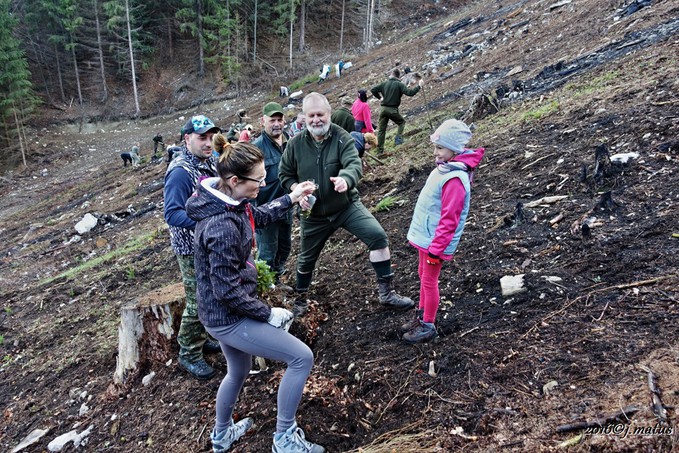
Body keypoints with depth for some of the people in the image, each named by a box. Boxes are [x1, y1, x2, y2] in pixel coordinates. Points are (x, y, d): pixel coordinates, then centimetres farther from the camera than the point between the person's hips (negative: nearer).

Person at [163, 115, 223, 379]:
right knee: (197, 302, 1)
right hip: (192, 248, -8)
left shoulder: (208, 162, 5)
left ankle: (200, 339, 39)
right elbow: (172, 214, -27)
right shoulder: (180, 171, -22)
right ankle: (189, 354, 19)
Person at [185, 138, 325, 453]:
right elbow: (228, 290, -27)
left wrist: (290, 199, 17)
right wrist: (268, 314, -16)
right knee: (302, 357, -2)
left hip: (221, 312, 10)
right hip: (229, 318, -10)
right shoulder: (222, 226, -32)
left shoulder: (227, 200, -3)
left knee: (238, 371, 30)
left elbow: (258, 216, 20)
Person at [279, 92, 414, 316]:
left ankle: (387, 292, -3)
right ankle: (300, 300, 42)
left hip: (347, 206, -1)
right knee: (306, 260, 14)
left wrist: (345, 179, -53)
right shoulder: (295, 144, -7)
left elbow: (355, 164, -30)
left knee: (378, 236, -18)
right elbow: (285, 174, 5)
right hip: (314, 215, 2)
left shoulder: (341, 137, -14)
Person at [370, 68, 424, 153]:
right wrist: (419, 86, -4)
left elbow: (373, 90, 4)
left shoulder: (384, 83, 6)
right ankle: (398, 138, 4)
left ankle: (380, 150, 8)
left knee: (381, 130, 7)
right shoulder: (399, 84, -5)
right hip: (392, 109, -3)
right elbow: (409, 92, -14)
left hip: (383, 108, 3)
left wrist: (380, 97, 14)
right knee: (402, 122, 23)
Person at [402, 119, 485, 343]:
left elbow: (449, 220, -26)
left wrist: (436, 247, -21)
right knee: (423, 276, 21)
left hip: (434, 241, -9)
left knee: (429, 281, 5)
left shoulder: (455, 179, -27)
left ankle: (428, 326, 21)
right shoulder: (444, 168, 4)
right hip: (425, 236, 9)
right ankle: (421, 315, 38)